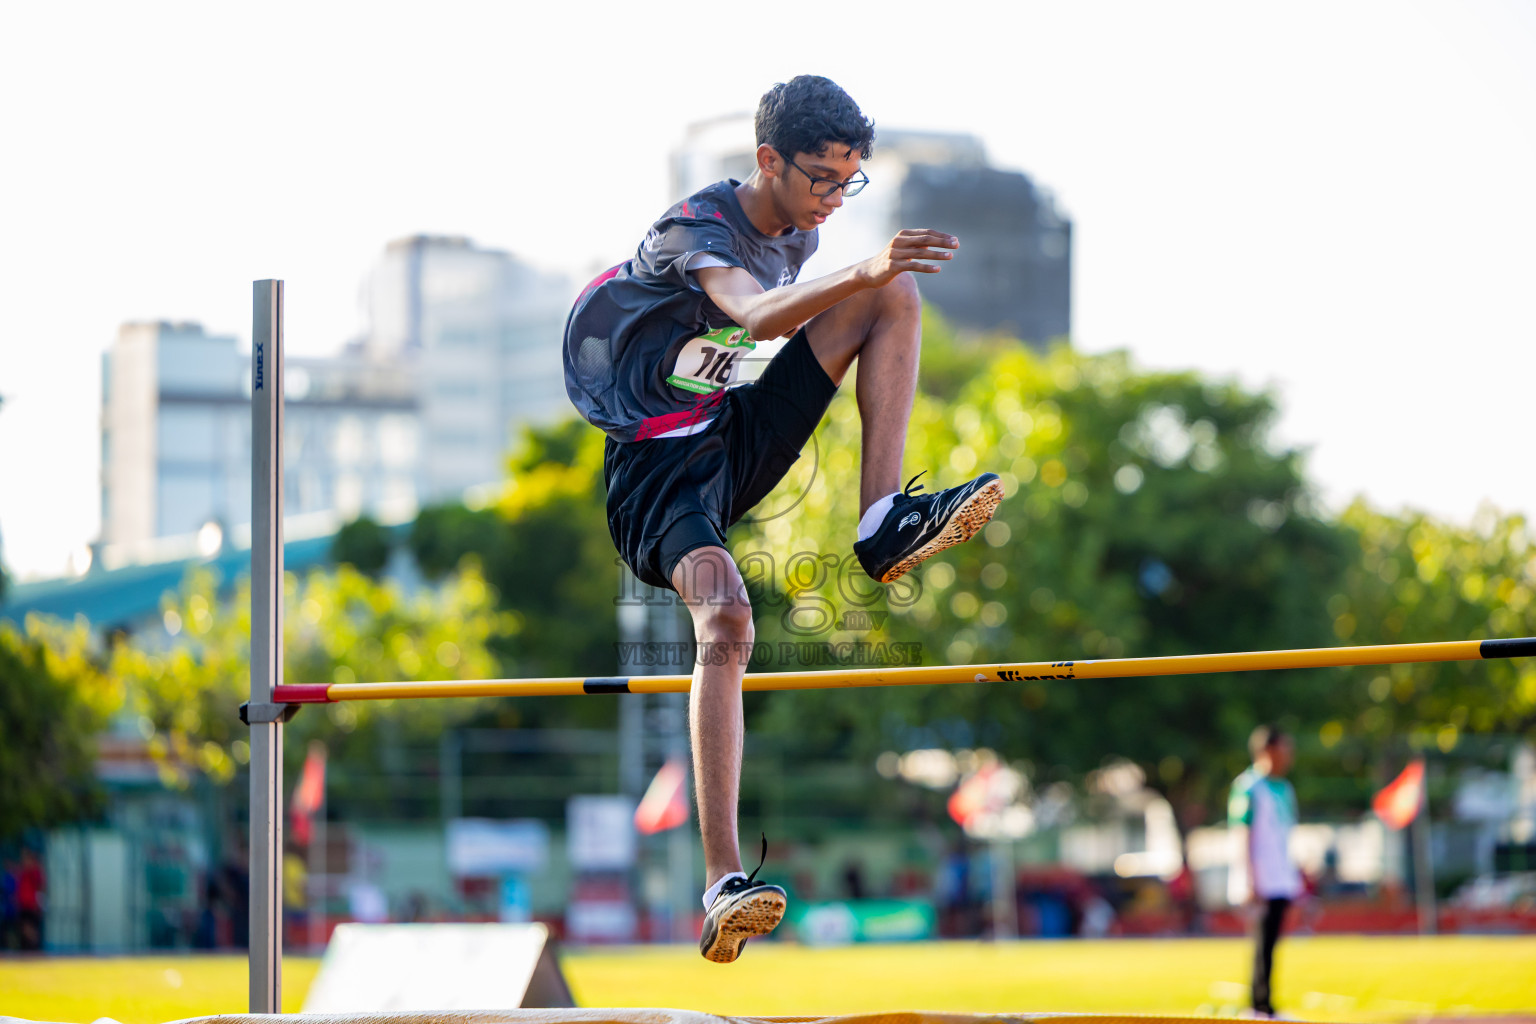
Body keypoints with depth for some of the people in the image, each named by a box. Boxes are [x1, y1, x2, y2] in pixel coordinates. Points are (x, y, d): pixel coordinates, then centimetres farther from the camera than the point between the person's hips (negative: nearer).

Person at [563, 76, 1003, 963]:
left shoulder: (801, 237, 6)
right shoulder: (693, 229, -18)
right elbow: (753, 317, -41)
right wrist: (861, 272, -55)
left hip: (740, 439, 7)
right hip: (657, 467, -7)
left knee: (896, 297, -5)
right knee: (726, 618, -34)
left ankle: (885, 522, -14)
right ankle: (723, 884, -41)